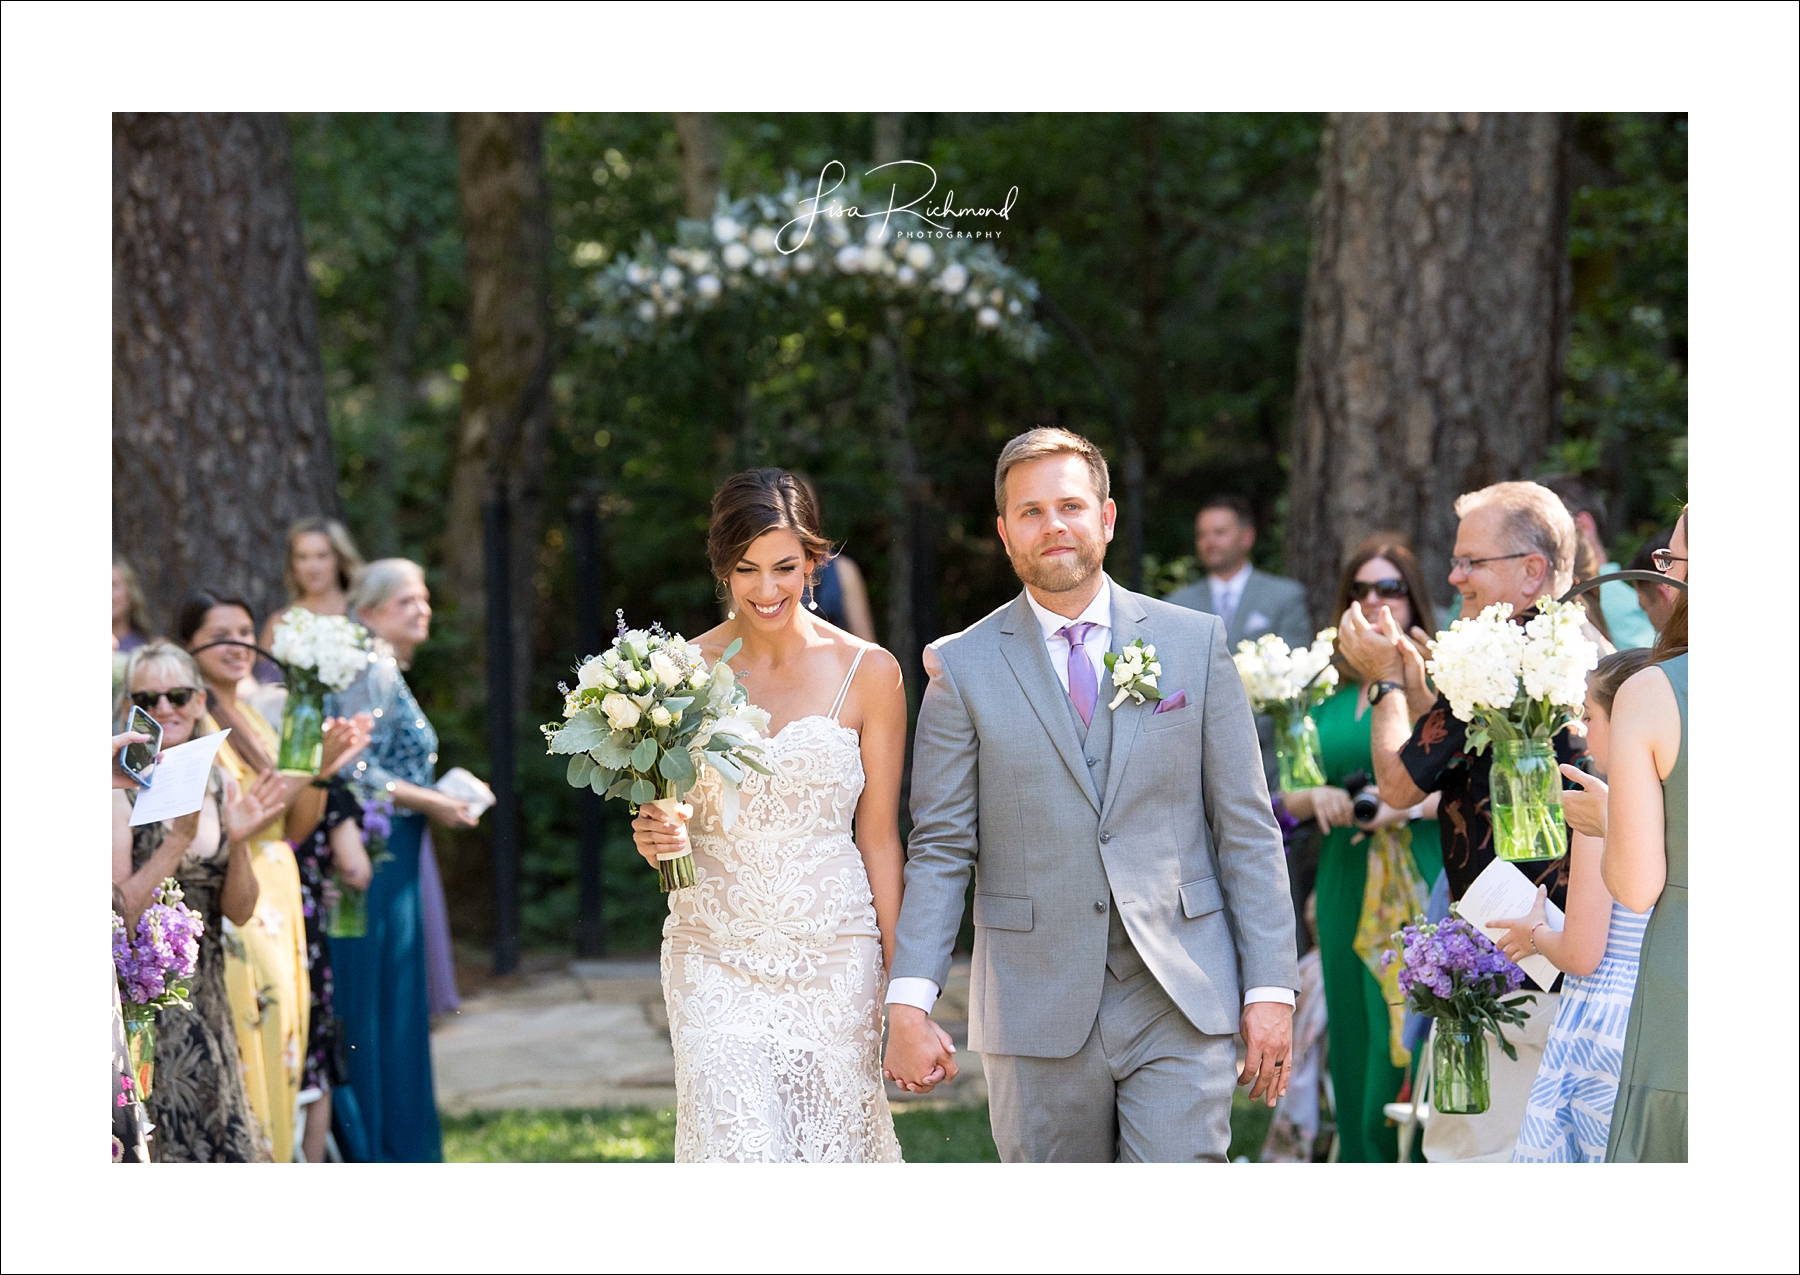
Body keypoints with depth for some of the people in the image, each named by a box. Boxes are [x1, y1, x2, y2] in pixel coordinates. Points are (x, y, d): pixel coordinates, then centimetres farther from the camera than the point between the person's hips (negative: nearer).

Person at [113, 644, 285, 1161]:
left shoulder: (220, 787, 7)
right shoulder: (123, 792, -11)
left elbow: (239, 912, 7)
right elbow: (119, 915, -17)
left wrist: (238, 841, -9)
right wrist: (179, 839, -22)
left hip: (205, 997, 6)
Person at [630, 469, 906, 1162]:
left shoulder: (868, 673, -2)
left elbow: (879, 836, 2)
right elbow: (663, 811, 9)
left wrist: (900, 979, -1)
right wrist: (653, 837, -15)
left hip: (834, 954, 0)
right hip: (715, 955, 0)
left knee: (828, 1155, 5)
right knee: (740, 1157, -10)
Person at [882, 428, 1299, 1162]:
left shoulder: (1195, 643, 6)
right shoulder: (963, 668, 4)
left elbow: (1248, 831, 6)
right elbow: (939, 851, 2)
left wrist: (1271, 989, -1)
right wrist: (909, 1004, -9)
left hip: (1179, 1006, 0)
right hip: (1038, 1012, 0)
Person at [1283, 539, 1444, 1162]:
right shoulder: (1331, 697, 14)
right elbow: (1288, 798, 17)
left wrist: (1413, 806, -18)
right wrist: (1317, 799, -4)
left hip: (1424, 895, -5)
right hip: (1349, 894, 5)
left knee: (1413, 1039, -9)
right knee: (1357, 1042, 7)